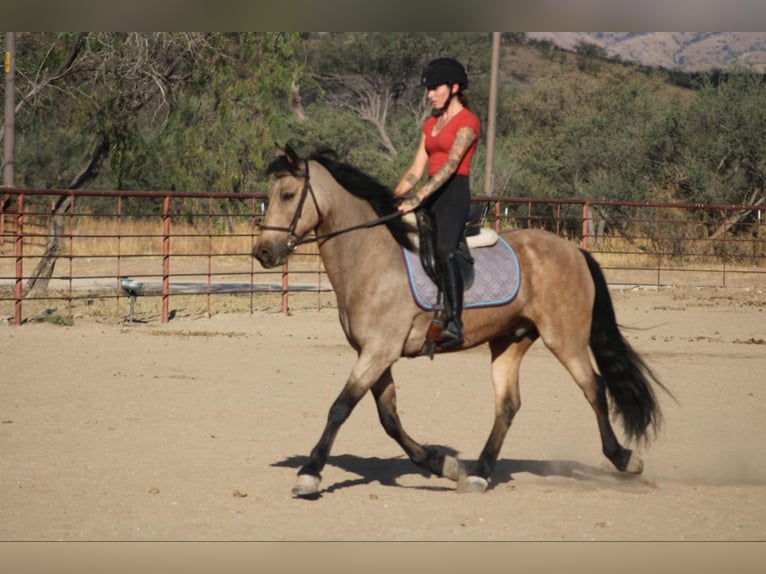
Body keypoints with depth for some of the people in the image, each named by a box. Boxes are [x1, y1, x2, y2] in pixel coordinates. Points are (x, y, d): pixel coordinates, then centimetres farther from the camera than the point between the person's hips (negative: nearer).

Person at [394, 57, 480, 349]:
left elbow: (451, 165, -17)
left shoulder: (467, 121, -5)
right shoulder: (430, 124, 21)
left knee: (444, 249, -31)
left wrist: (419, 197, -26)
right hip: (430, 195, 9)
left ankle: (454, 323, -39)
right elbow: (416, 169, 17)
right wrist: (392, 198, 3)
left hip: (454, 193, -9)